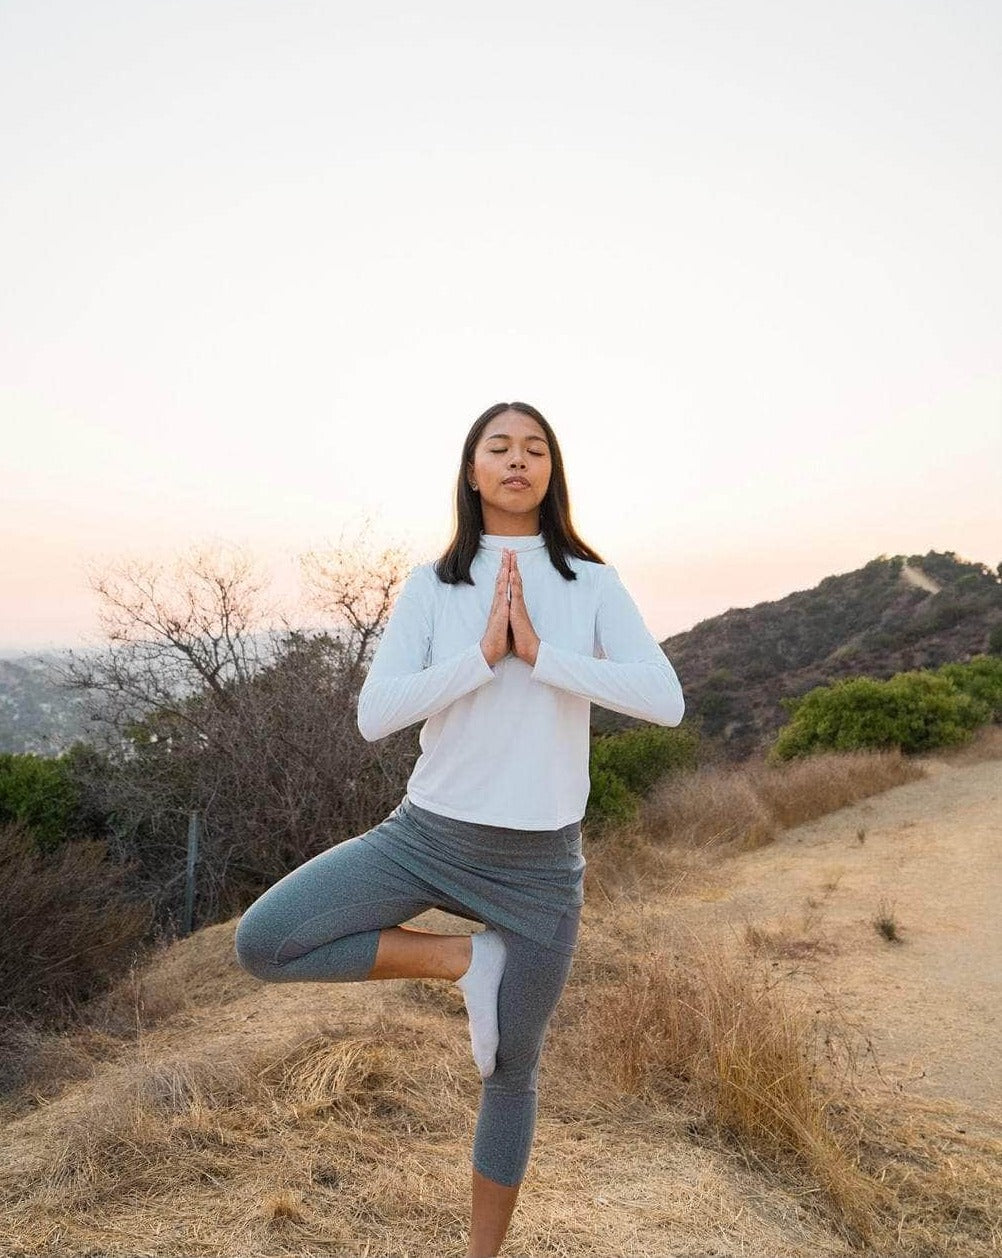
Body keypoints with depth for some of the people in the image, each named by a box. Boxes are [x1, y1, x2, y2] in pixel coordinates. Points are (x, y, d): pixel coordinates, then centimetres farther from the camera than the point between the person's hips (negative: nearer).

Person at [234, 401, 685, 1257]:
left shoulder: (593, 584, -2)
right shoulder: (431, 586, -2)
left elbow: (666, 700, -14)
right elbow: (375, 715, -12)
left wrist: (540, 654, -20)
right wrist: (484, 653, -21)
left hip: (540, 863, 0)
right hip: (429, 834, 1)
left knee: (512, 1073, 14)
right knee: (262, 943, -16)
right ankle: (463, 961, -1)